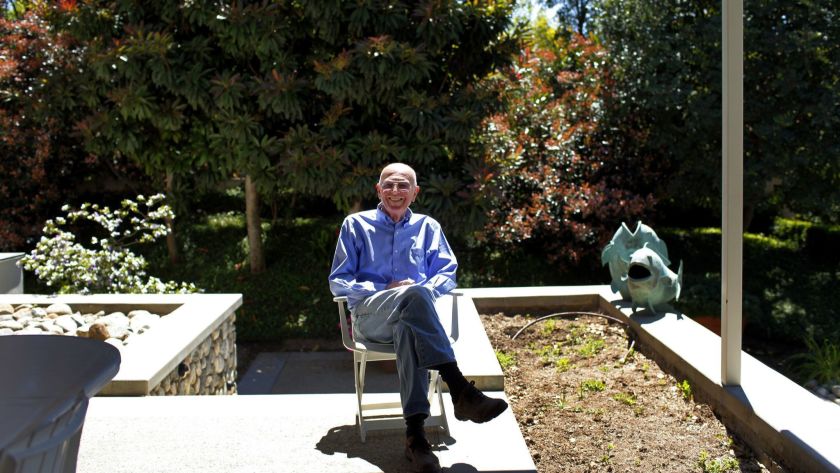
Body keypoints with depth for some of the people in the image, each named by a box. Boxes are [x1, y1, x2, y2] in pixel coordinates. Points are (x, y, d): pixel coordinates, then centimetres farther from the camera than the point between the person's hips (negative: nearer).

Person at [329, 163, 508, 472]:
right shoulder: (356, 225, 16)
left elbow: (447, 275, 14)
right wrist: (383, 291, -6)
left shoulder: (428, 227, 22)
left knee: (409, 330, -39)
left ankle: (415, 435, -47)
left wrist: (427, 290, -10)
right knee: (414, 294, -37)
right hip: (369, 316, -1)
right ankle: (461, 392, -45)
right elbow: (338, 282, 10)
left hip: (411, 317, 2)